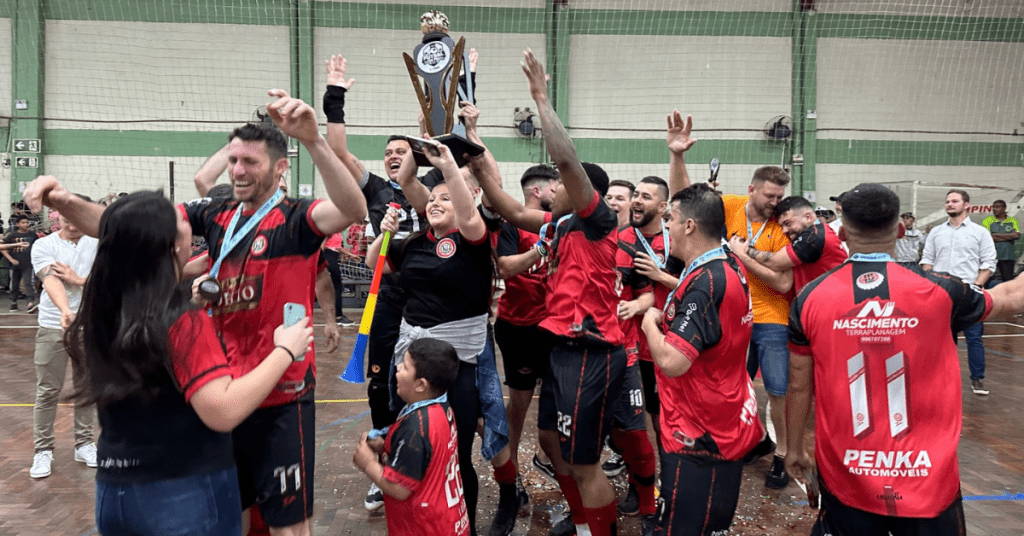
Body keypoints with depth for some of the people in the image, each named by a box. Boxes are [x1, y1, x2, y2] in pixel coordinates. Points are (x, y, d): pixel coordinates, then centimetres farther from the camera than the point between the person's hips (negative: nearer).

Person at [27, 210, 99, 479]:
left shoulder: (97, 245, 3)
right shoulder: (43, 245, -4)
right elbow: (51, 280, -21)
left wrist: (78, 280, -16)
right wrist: (65, 310, -37)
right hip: (53, 326, -2)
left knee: (87, 387, 10)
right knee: (47, 391, 1)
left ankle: (84, 444, 22)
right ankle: (43, 450, 13)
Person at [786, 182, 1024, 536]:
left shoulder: (810, 298, -7)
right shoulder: (938, 290, -9)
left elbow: (800, 386, 2)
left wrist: (795, 450, 16)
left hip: (845, 478, 1)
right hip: (927, 479, 0)